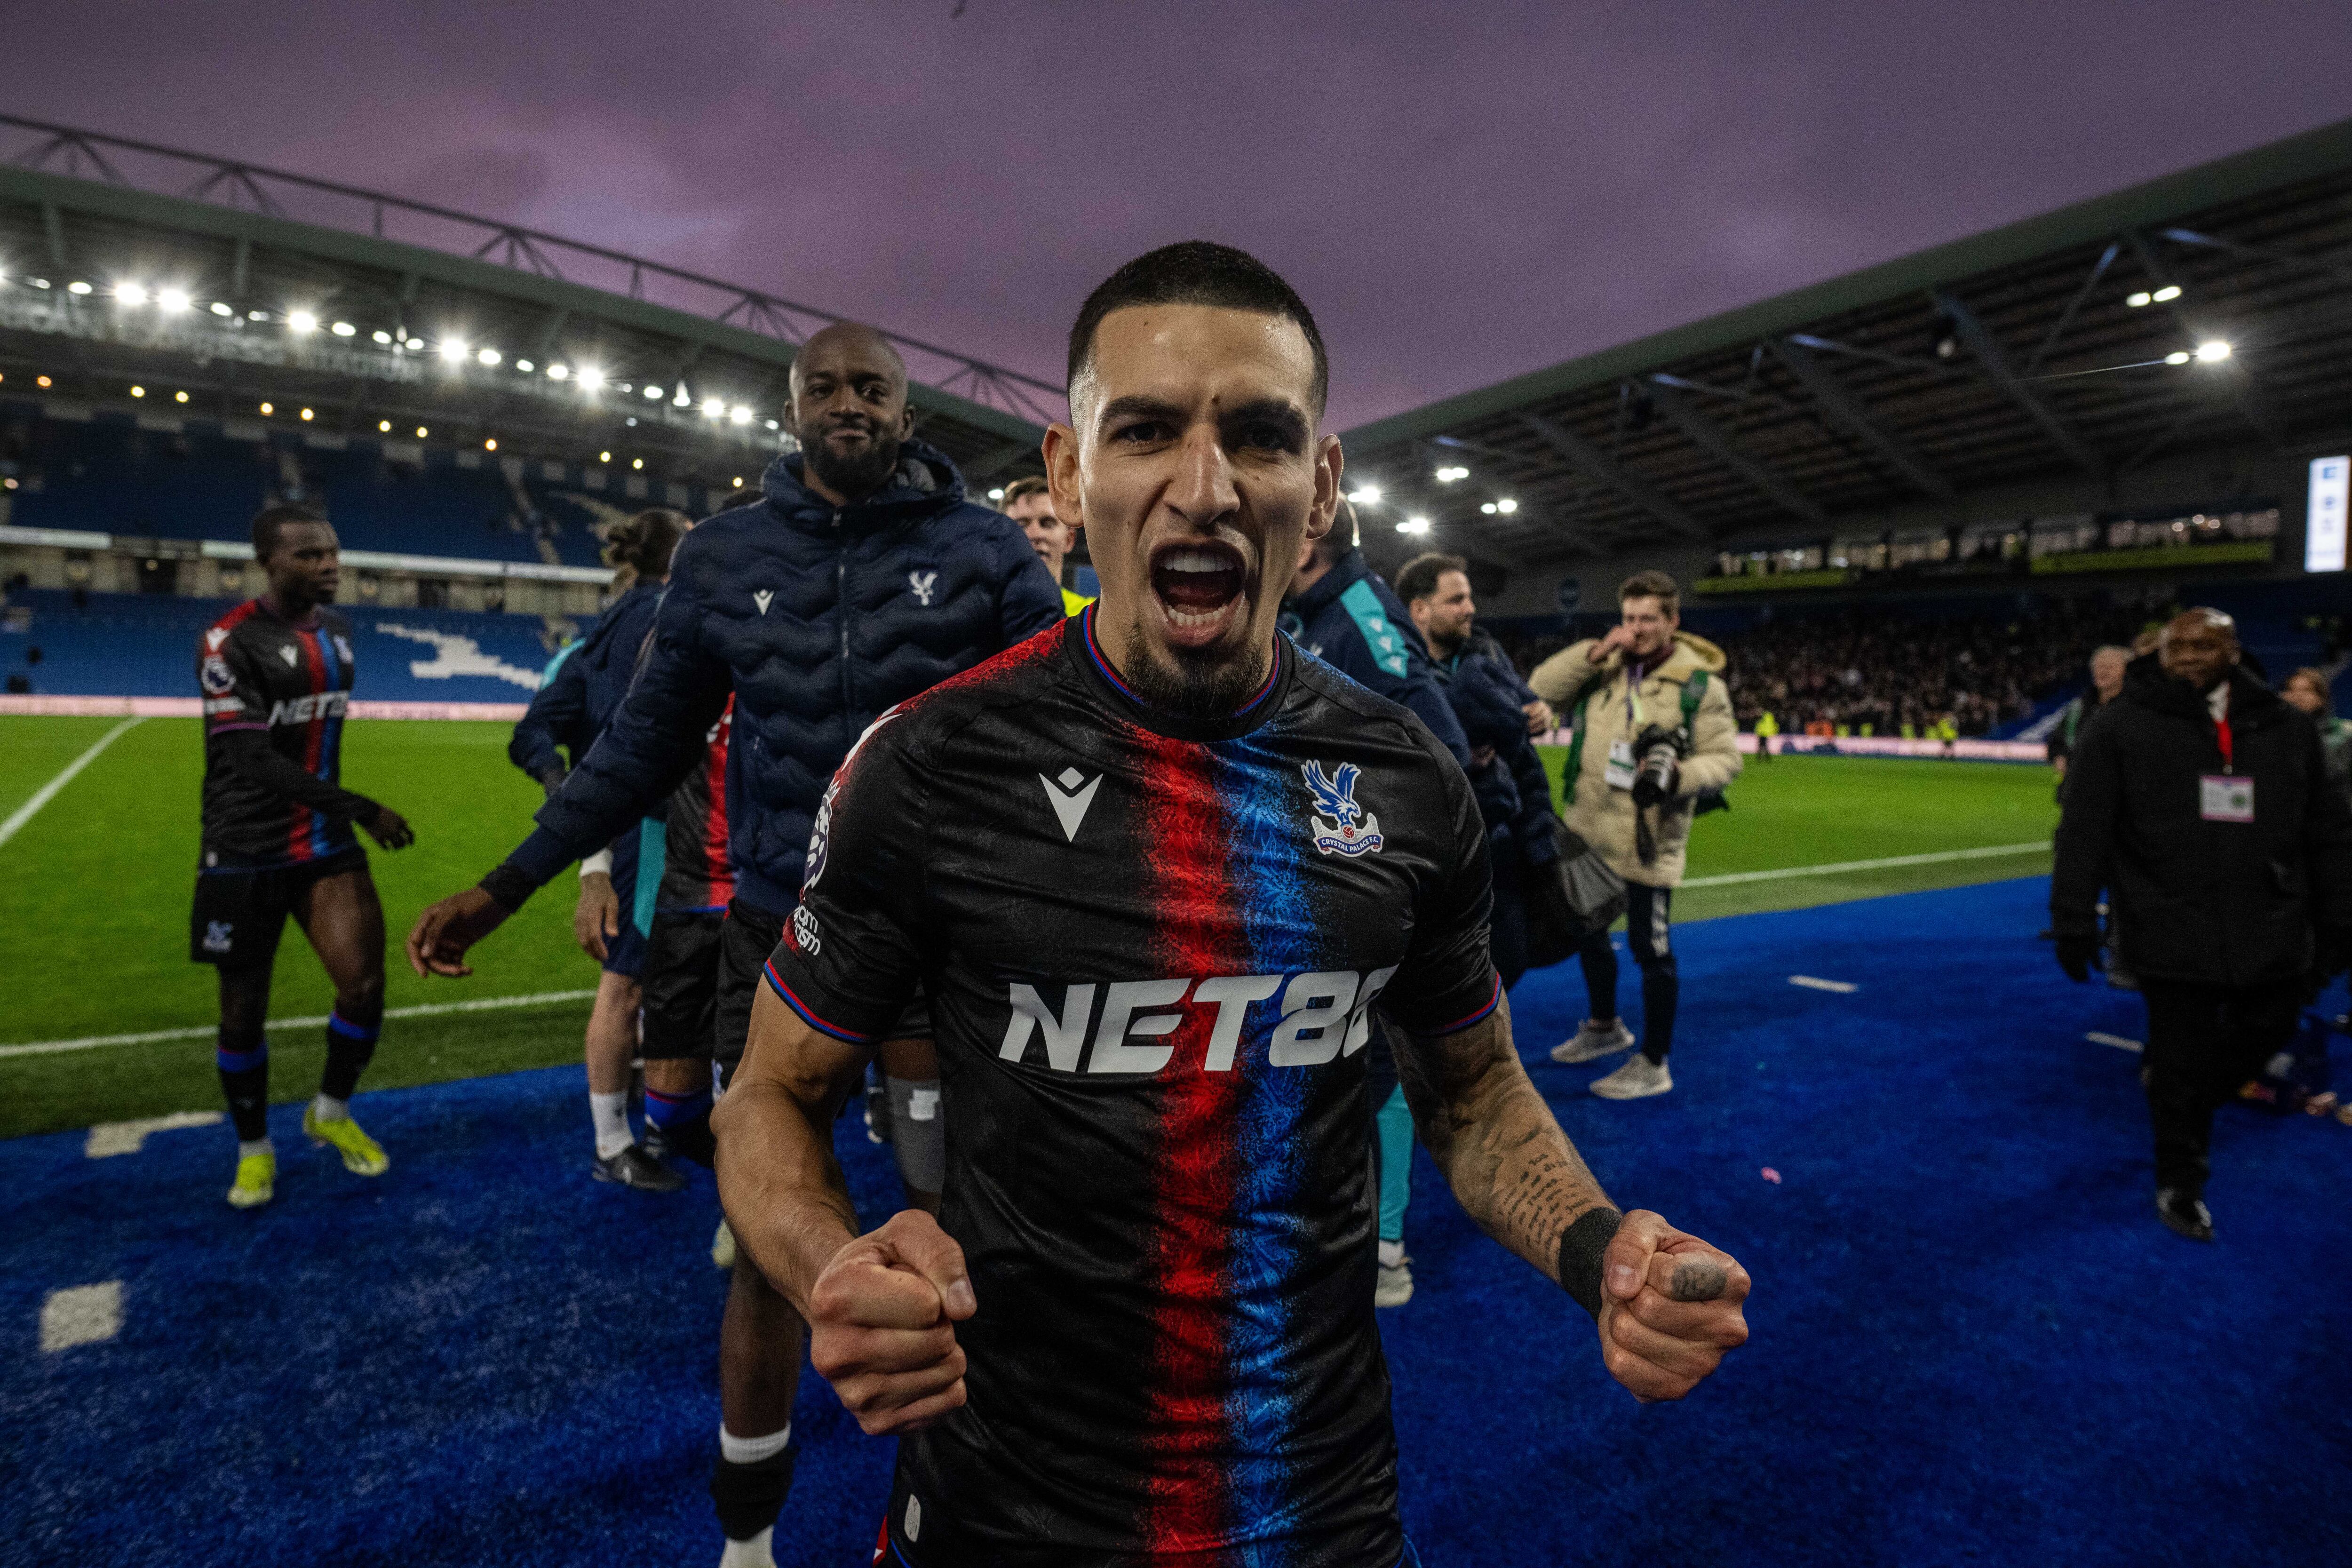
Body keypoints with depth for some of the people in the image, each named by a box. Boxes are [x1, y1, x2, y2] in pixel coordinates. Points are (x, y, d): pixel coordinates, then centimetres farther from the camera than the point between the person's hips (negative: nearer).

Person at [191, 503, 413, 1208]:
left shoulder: (337, 630, 6)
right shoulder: (231, 642, -16)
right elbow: (256, 763, -23)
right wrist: (363, 810, -26)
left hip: (326, 845, 5)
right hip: (246, 856, -5)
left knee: (365, 985, -4)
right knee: (244, 1013, 7)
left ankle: (331, 1113, 22)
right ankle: (253, 1148, 29)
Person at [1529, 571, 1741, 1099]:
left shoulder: (1700, 683, -10)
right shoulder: (1604, 666, 4)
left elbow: (1724, 759, -9)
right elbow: (1541, 689, -4)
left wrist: (1678, 775, -28)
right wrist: (1595, 652, -14)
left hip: (1648, 838, -6)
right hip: (1589, 829, 6)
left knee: (1650, 947, 0)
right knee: (1588, 930, 21)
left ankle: (1654, 1065, 17)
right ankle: (1605, 1028, 44)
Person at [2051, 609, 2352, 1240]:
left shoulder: (2285, 727, 8)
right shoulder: (2122, 728, -5)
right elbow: (2083, 832, -6)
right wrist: (2075, 921, -9)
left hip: (2274, 937, 4)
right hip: (2175, 938, -4)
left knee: (2262, 1038, 15)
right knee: (2180, 1066, 5)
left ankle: (2182, 1103, 43)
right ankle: (2180, 1185, 23)